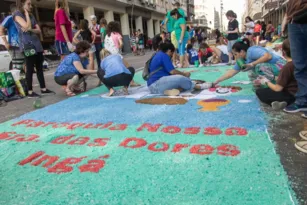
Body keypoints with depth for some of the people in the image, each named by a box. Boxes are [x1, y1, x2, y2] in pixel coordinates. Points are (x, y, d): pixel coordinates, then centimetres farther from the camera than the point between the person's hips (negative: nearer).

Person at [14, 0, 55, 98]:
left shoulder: (31, 15, 19)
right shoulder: (17, 15, -1)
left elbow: (39, 30, 10)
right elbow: (27, 26, -17)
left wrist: (30, 29, -11)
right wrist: (26, 13, -3)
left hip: (36, 43, 7)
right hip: (27, 44, -7)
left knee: (39, 67, 6)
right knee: (30, 69, -6)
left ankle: (43, 89, 11)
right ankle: (30, 92, 0)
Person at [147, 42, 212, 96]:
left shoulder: (158, 55, 21)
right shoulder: (163, 56, -9)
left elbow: (169, 72, 25)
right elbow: (172, 71, -12)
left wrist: (183, 74, 20)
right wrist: (185, 74, 5)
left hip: (155, 85, 11)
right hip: (156, 84, -11)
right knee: (180, 78, -23)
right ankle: (198, 86, -1)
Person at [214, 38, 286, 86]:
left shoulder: (251, 51, -22)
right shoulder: (242, 60, 6)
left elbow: (268, 56, -34)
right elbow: (232, 72, 10)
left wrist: (252, 64, -30)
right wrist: (217, 81, 9)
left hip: (279, 66, -9)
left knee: (259, 66, -33)